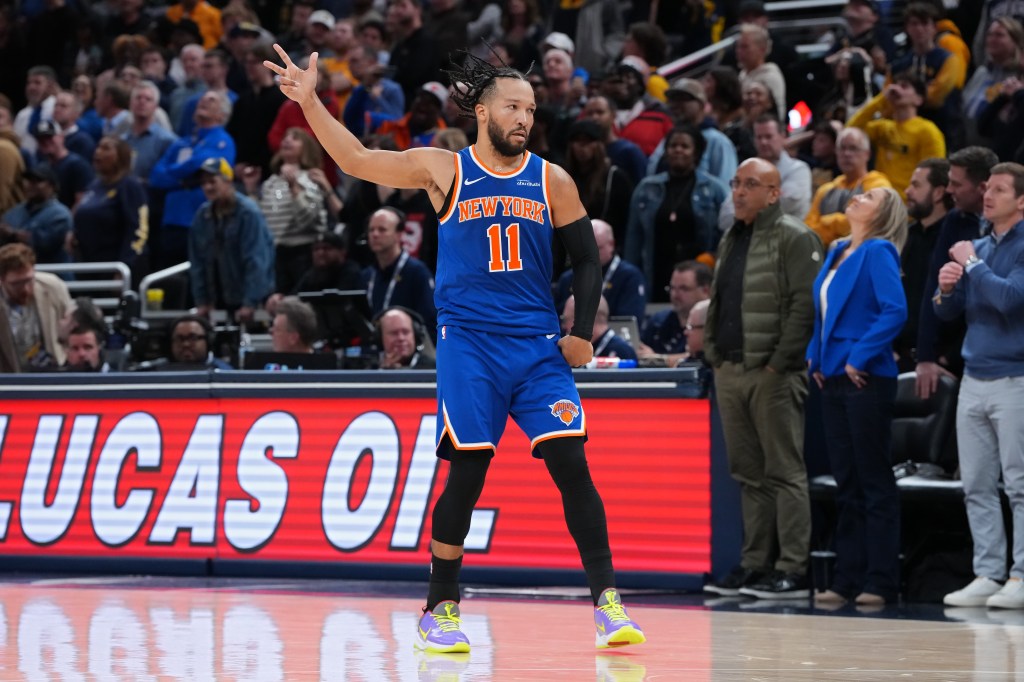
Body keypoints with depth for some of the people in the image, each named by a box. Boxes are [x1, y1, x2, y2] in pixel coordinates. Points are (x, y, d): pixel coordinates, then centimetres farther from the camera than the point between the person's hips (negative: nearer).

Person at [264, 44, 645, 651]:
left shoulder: (551, 181, 7)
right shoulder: (444, 170, 3)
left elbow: (588, 260, 11)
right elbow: (356, 160, 2)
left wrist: (584, 333, 0)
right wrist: (310, 102, -9)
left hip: (539, 348, 2)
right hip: (468, 344, -2)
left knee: (572, 466, -7)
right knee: (467, 472, -6)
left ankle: (608, 603, -3)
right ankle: (441, 611, 6)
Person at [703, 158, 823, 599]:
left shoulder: (794, 239, -7)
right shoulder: (731, 241, 20)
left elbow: (806, 305, -14)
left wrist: (779, 362, -17)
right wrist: (713, 352, 15)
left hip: (773, 375, -8)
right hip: (730, 371, 8)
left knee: (785, 472, -7)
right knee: (749, 474, 11)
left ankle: (793, 570, -8)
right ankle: (755, 565, 15)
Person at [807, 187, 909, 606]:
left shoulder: (878, 253, -9)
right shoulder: (838, 253, 15)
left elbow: (895, 311, -19)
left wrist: (859, 358, -19)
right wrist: (815, 355, 11)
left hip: (866, 381, -8)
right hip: (833, 380, 8)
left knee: (875, 484, -3)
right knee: (846, 485, 10)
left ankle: (880, 582, -1)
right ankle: (847, 579, 14)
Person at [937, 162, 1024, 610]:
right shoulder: (979, 245, 14)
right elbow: (946, 313, 17)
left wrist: (973, 265, -13)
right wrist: (946, 289, -4)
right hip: (974, 380, 7)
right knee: (977, 486, 8)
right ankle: (987, 574, 12)